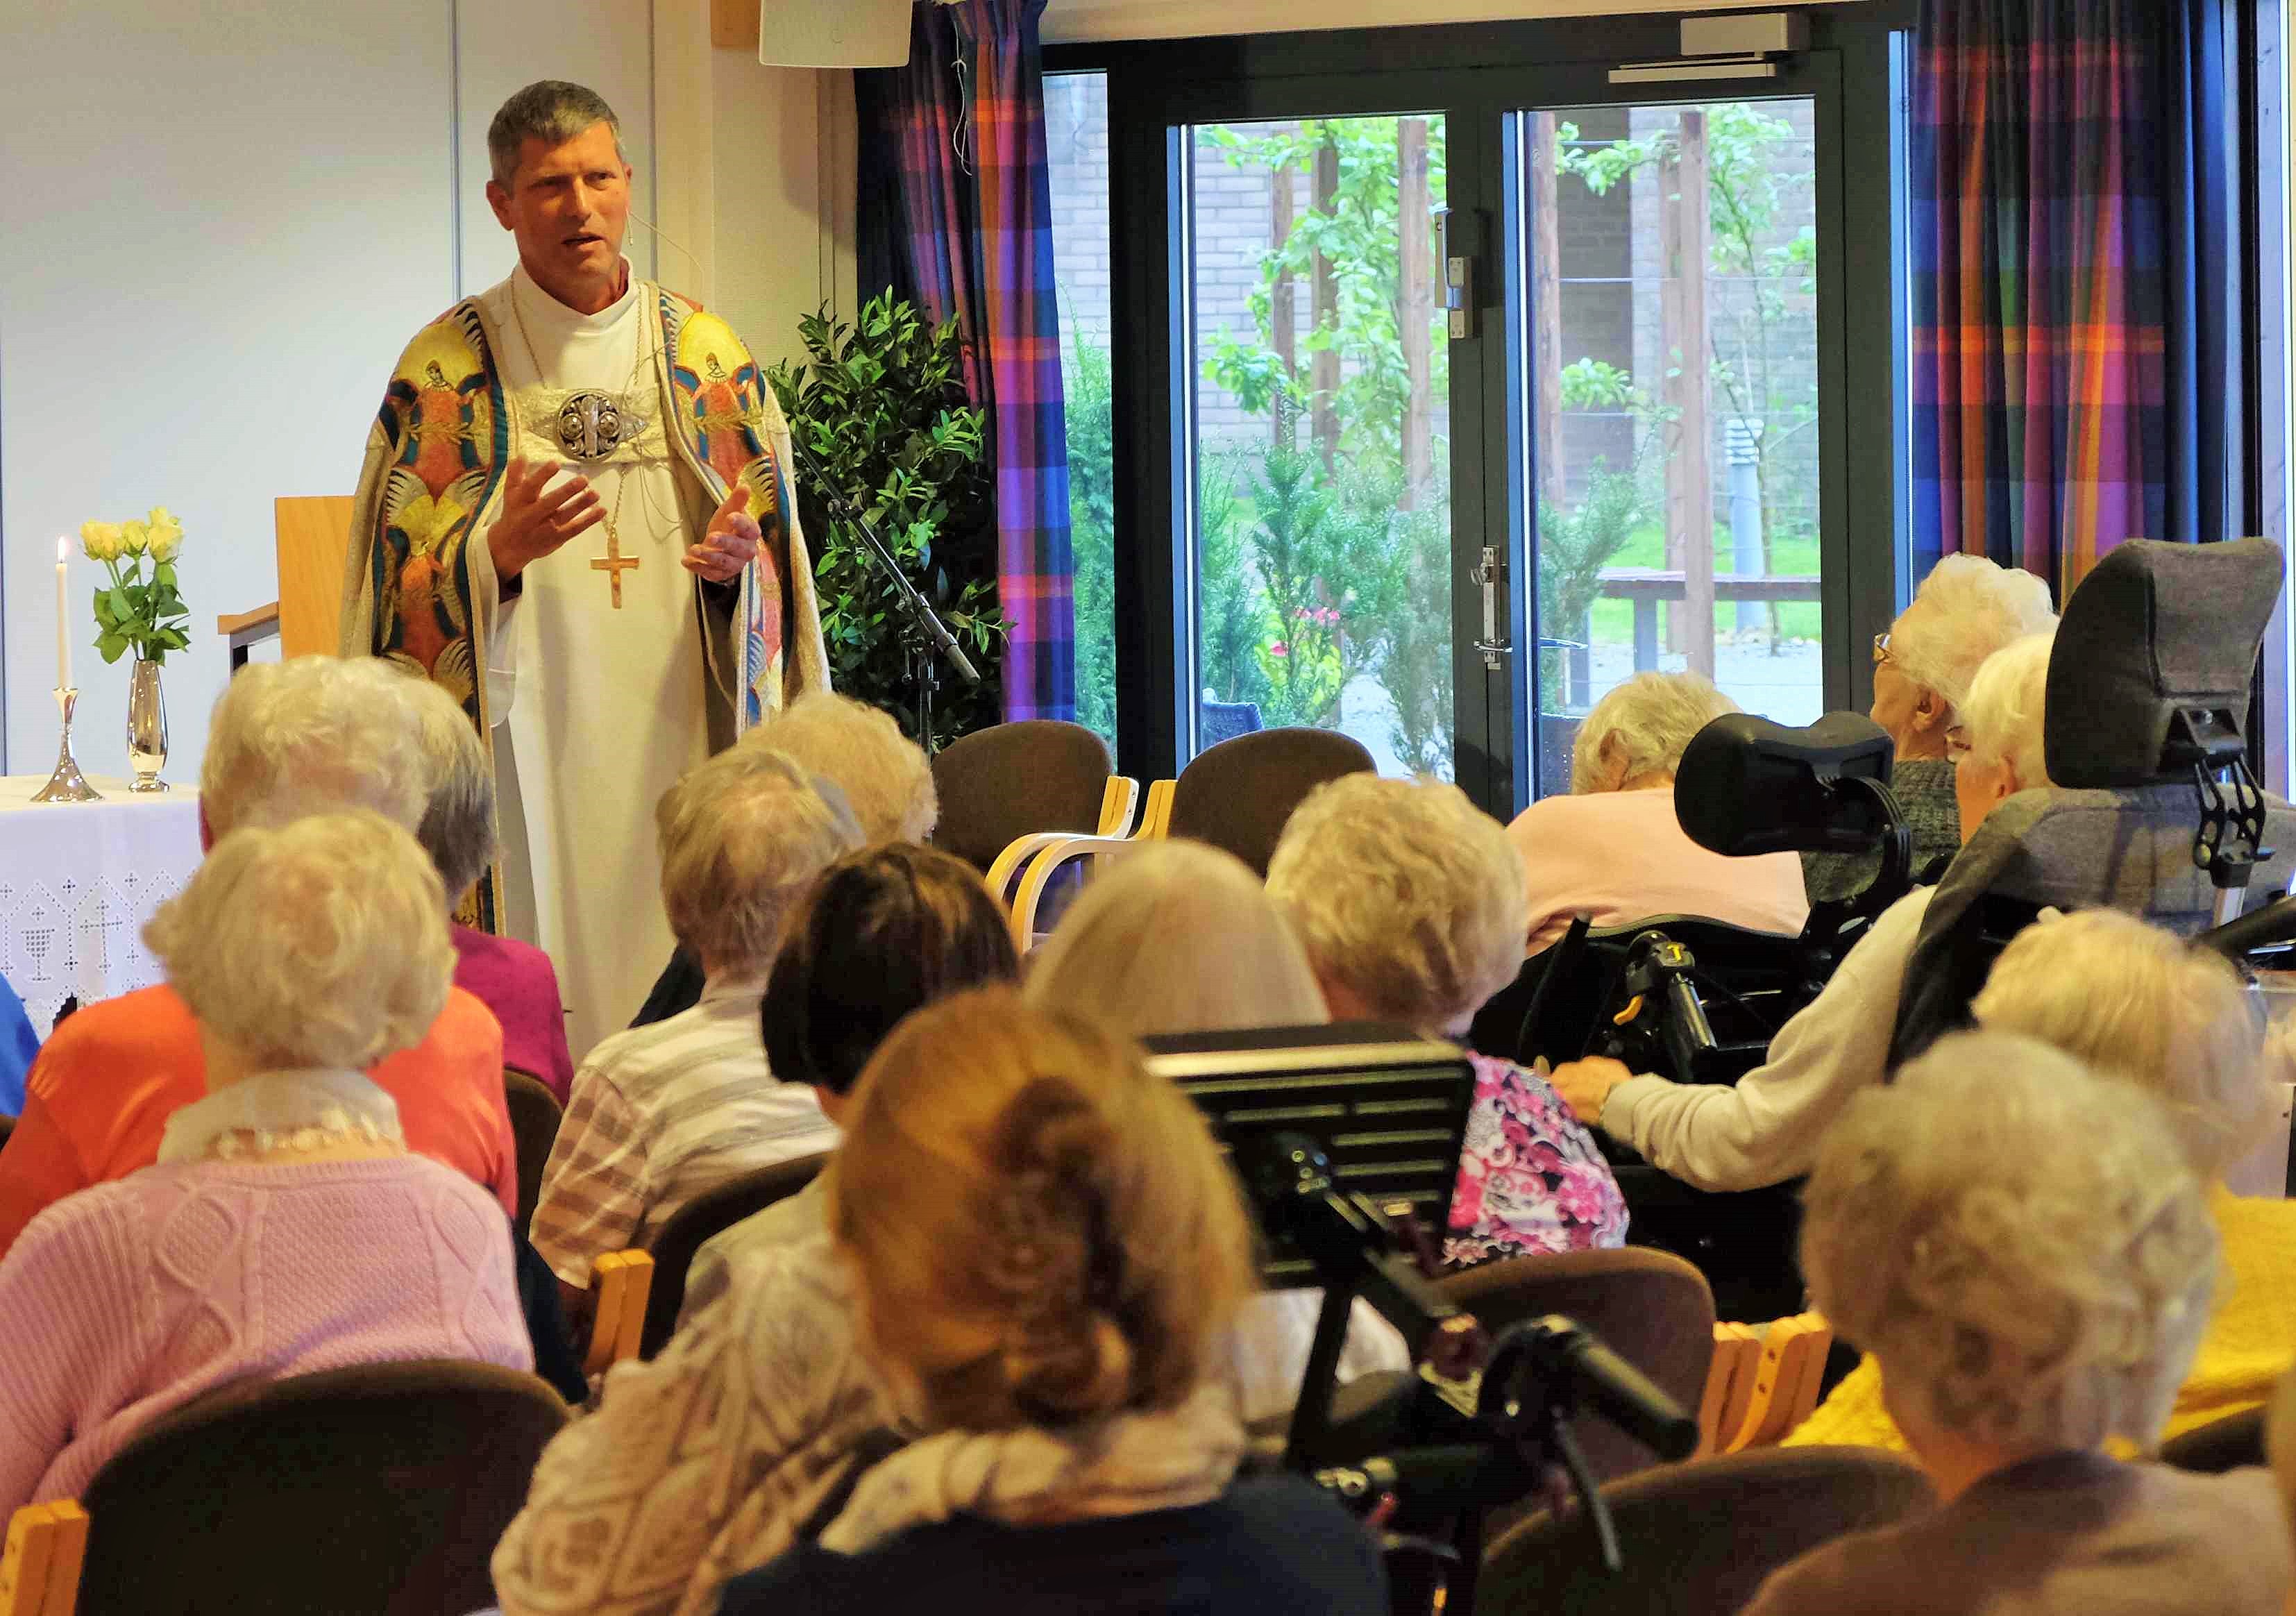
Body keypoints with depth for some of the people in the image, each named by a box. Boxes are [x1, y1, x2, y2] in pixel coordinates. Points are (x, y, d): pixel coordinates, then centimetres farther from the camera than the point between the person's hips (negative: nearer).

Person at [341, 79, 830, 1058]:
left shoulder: (707, 356, 10)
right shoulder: (446, 370, 1)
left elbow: (773, 551, 14)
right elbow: (405, 589, 0)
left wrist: (737, 563, -9)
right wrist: (499, 554, -19)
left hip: (673, 739, 3)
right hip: (524, 750, -2)